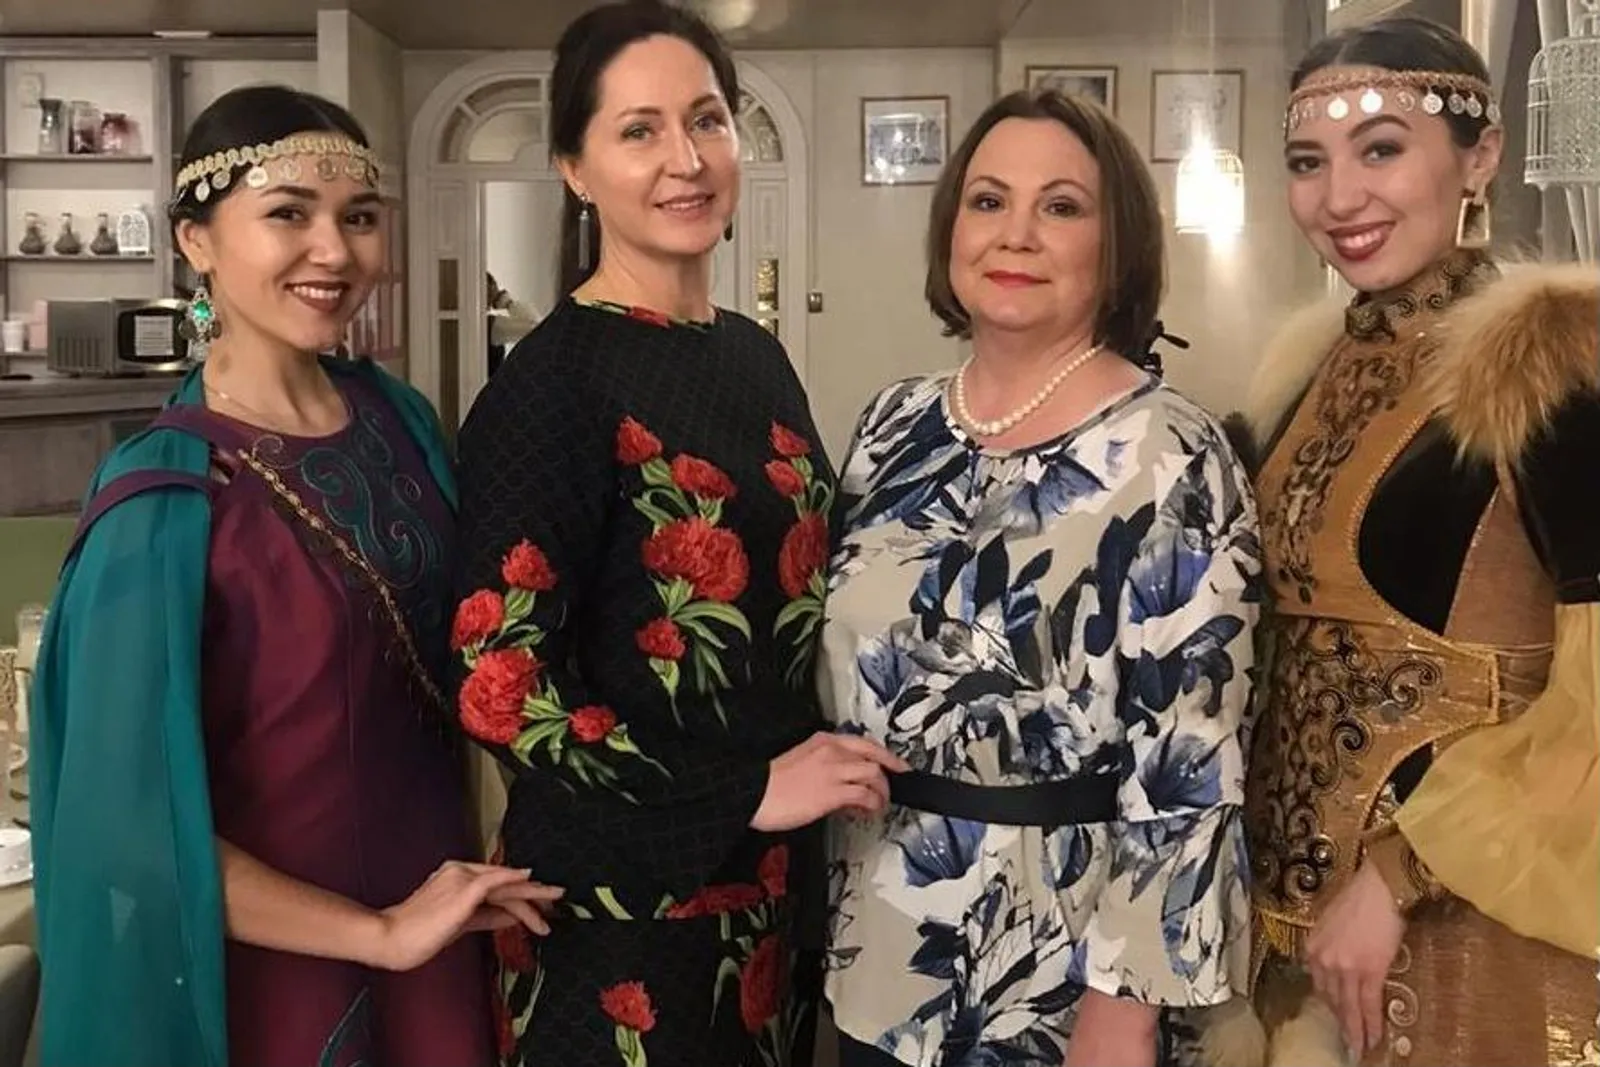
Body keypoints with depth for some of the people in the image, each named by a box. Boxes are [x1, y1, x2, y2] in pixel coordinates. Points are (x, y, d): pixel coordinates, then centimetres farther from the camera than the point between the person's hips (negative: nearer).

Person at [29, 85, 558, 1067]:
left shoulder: (401, 418, -4)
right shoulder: (167, 500, -21)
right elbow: (137, 820, -20)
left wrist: (493, 871, 5)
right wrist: (377, 933, -16)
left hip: (438, 909, 5)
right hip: (275, 961, -5)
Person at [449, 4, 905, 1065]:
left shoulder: (758, 355, 4)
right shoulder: (549, 384, -16)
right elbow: (497, 685, -20)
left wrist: (831, 772, 4)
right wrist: (749, 791, -18)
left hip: (776, 875, 7)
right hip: (622, 895, -6)